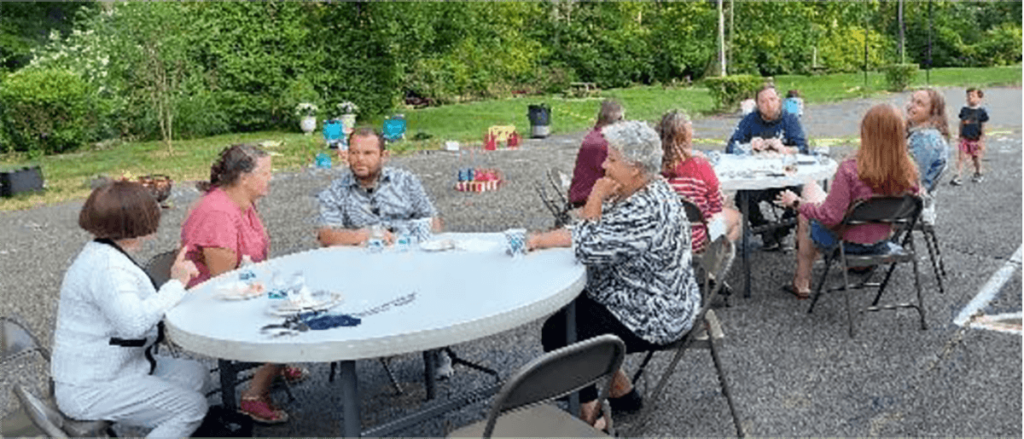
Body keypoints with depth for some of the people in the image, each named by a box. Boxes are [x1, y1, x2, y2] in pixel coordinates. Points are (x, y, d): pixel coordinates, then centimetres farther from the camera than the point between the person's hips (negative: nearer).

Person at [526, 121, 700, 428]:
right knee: (566, 307, 16)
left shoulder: (647, 210, -30)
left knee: (557, 332, -4)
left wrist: (595, 198, -19)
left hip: (652, 321, -10)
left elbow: (586, 247, -28)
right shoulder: (635, 193, 2)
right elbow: (591, 232, 8)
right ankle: (621, 391, 26)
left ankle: (589, 412, 15)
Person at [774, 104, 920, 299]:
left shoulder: (850, 169, -31)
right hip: (881, 242, 5)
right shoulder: (909, 171, -15)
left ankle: (802, 283, 30)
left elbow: (830, 217, -26)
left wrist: (796, 203, -11)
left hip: (849, 242, -5)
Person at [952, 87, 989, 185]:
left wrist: (981, 140, -6)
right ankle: (958, 176, -5)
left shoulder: (981, 111, -8)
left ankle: (978, 174, 32)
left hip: (976, 140, -2)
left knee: (976, 158, 12)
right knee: (961, 158, -4)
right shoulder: (964, 110, 2)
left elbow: (983, 127, -5)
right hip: (965, 139, 2)